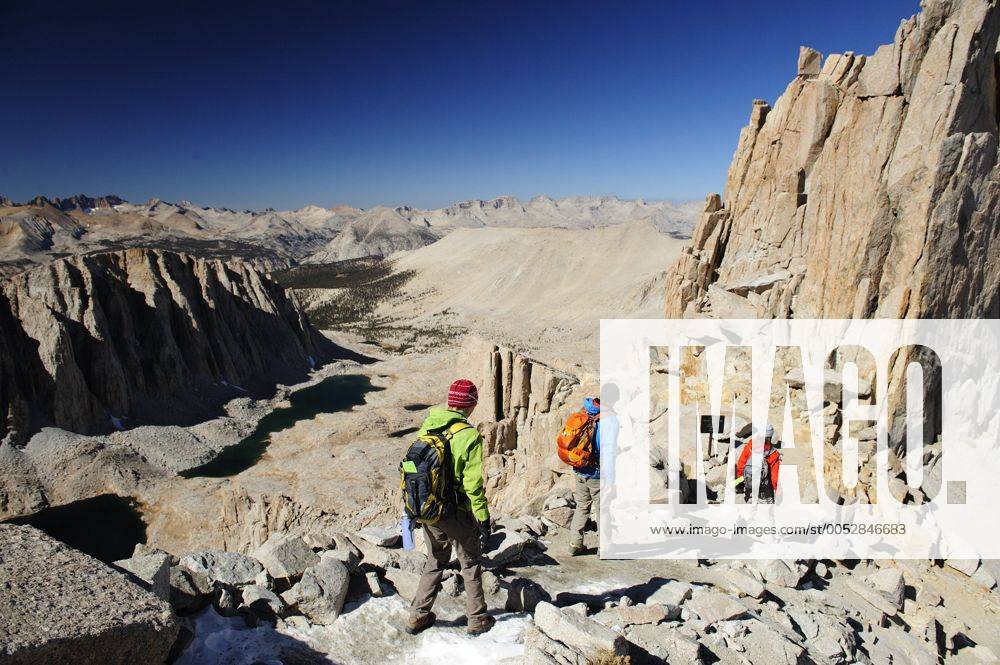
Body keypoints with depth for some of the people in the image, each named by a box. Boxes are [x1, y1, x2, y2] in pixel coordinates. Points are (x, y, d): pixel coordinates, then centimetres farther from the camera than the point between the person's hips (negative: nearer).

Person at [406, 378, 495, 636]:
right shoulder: (469, 436, -20)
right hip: (458, 513, -5)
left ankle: (418, 615, 28)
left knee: (435, 561, 24)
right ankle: (477, 619, 26)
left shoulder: (426, 428, -2)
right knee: (471, 564, 16)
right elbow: (473, 484, -18)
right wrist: (483, 517, -9)